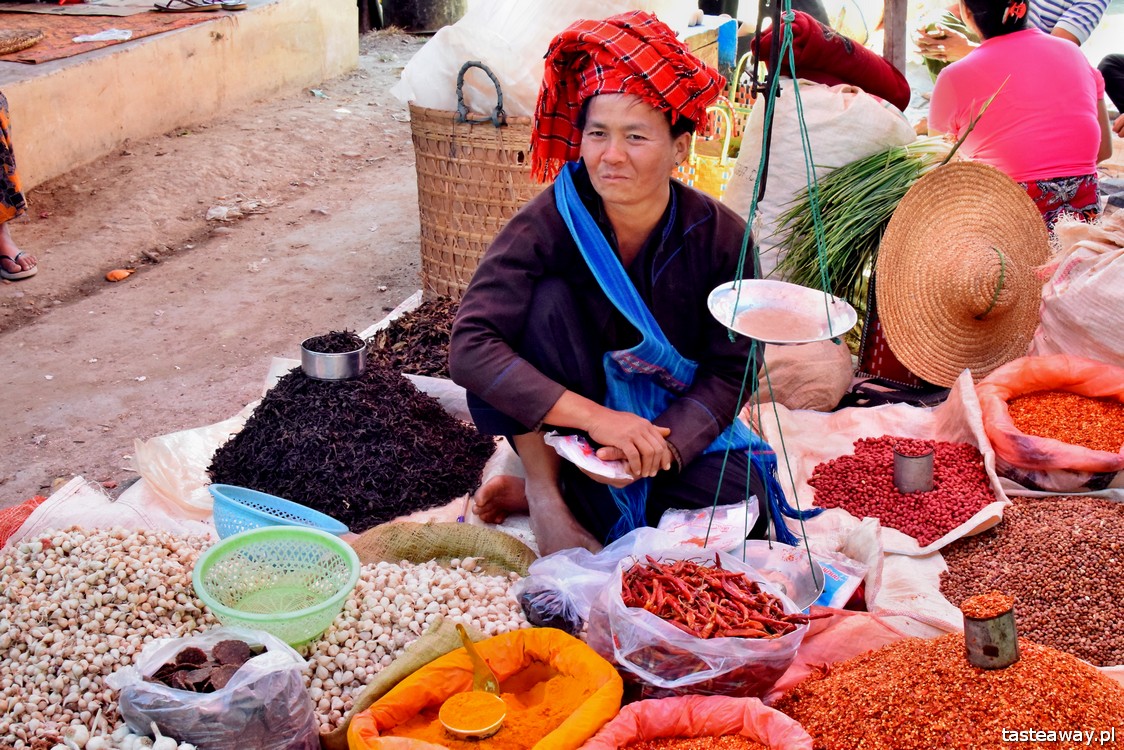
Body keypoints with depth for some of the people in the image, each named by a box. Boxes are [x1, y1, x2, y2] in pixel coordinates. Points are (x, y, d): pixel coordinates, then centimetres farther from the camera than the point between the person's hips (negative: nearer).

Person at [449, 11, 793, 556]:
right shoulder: (548, 225, -22)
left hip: (674, 424, 2)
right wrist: (594, 416, -37)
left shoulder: (721, 237, -16)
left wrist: (662, 444, -31)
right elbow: (469, 347, -30)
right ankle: (545, 489, -15)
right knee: (545, 298, -28)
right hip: (565, 427, -2)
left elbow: (730, 370, -12)